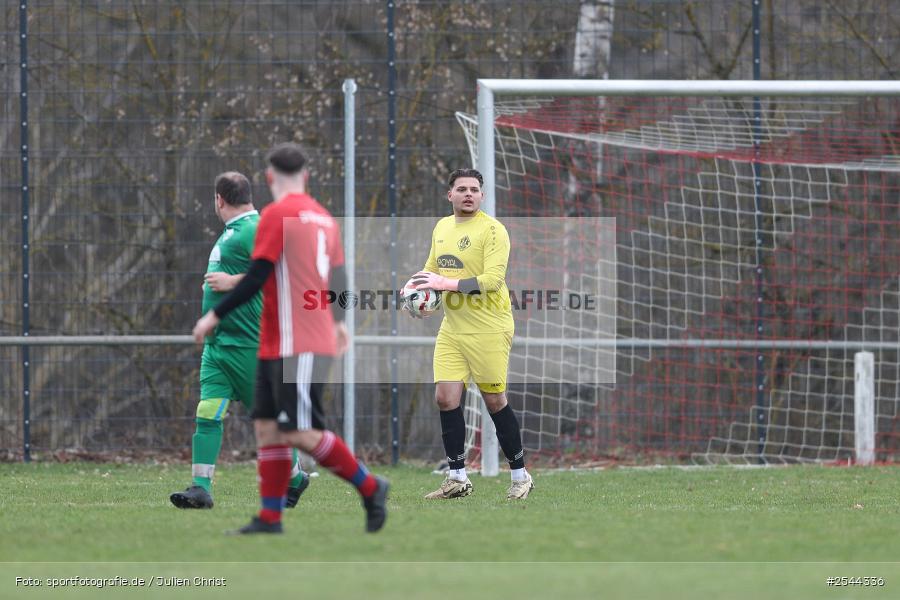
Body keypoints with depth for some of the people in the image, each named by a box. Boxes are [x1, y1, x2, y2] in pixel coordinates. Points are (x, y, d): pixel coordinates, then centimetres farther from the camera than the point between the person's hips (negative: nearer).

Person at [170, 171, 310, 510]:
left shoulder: (254, 229, -13)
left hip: (246, 344, -9)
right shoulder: (233, 231, 18)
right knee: (207, 412, -3)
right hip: (218, 341, 9)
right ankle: (201, 488, -8)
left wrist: (232, 281, -20)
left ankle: (295, 478, 20)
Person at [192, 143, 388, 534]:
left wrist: (215, 316, -8)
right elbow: (338, 276, 21)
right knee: (266, 428, 6)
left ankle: (369, 487, 1)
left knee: (298, 433, -8)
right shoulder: (323, 217, 13)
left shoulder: (277, 215, -11)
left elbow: (256, 278, -16)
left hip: (295, 347, -9)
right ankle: (270, 519, 3)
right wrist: (338, 322, 38)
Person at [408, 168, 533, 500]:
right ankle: (457, 479, 8)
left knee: (495, 401, -1)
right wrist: (419, 287, 4)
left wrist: (447, 283, -25)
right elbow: (433, 267, 26)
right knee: (445, 397, -1)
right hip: (452, 328, 7)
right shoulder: (441, 227, 12)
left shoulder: (492, 229, -12)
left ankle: (520, 475, 14)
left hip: (488, 329, -7)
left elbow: (493, 278, -22)